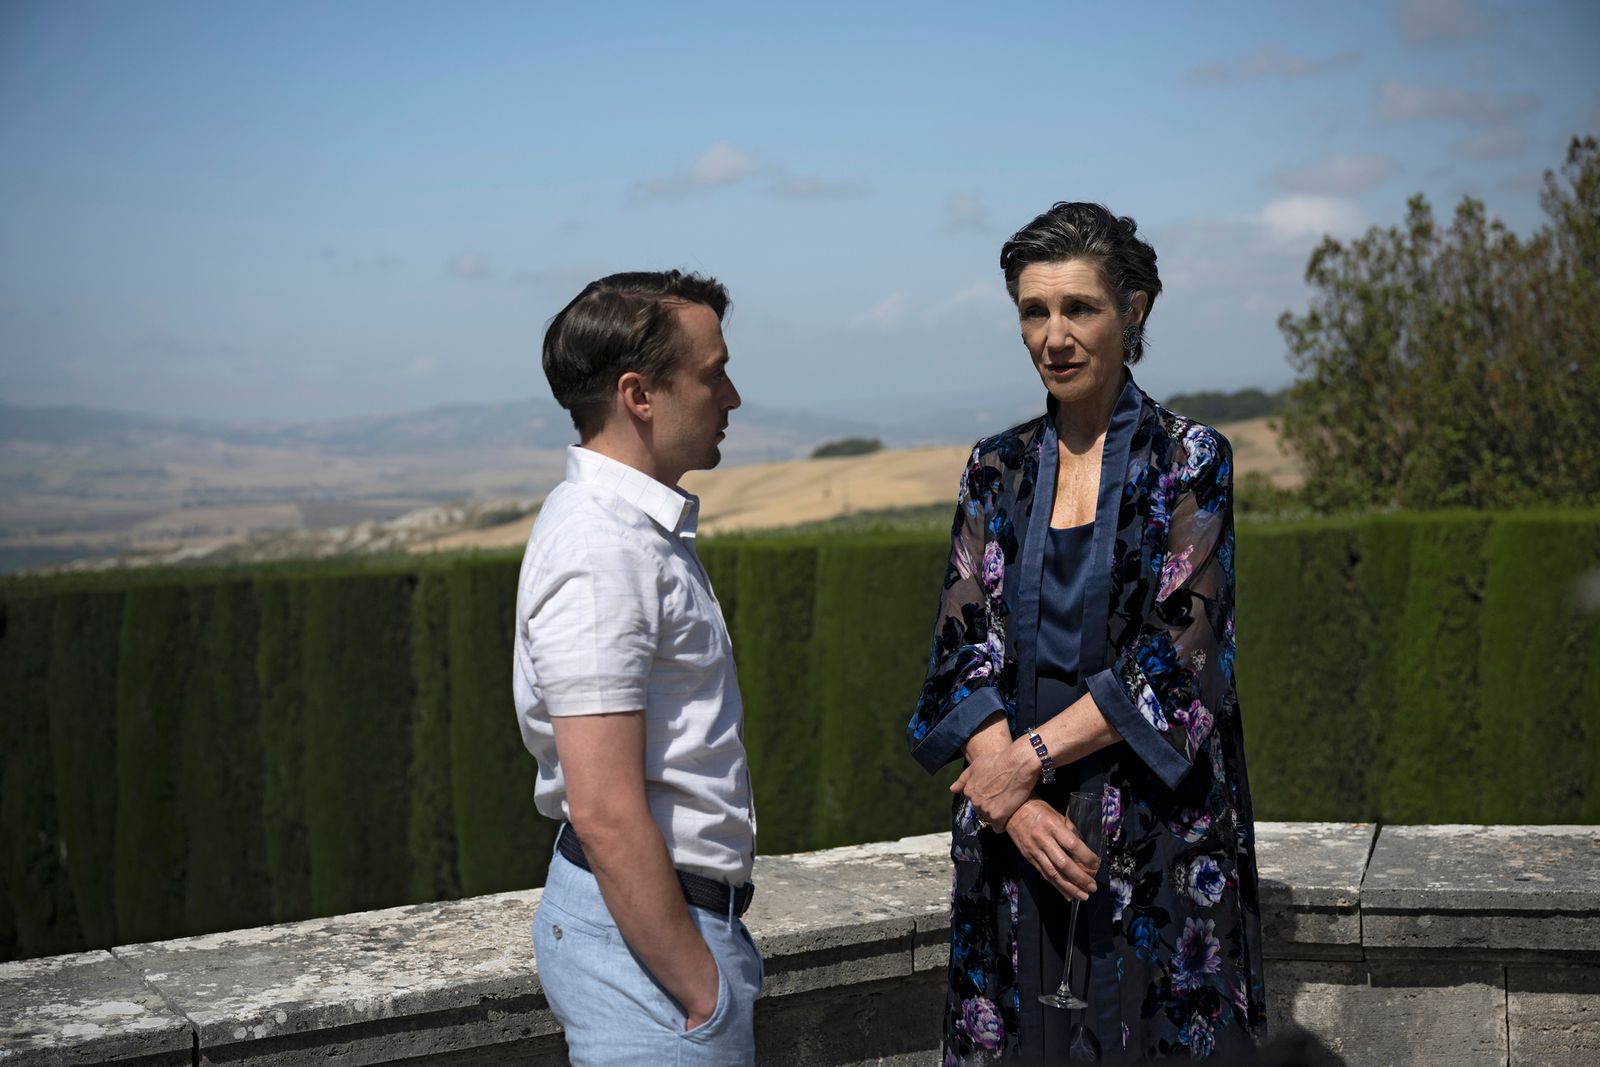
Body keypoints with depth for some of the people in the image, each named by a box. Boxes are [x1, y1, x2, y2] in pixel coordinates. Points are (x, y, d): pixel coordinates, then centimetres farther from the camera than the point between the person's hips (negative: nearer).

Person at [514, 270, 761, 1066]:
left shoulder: (640, 524, 13)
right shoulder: (602, 552, -20)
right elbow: (606, 813, -24)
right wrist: (700, 986, -20)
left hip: (674, 906, 10)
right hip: (643, 930, -10)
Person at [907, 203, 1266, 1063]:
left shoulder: (1189, 460, -3)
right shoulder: (997, 470, 8)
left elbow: (1177, 657, -11)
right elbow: (963, 647, 1)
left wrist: (1028, 756, -13)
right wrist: (1015, 798, -13)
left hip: (1155, 829, -3)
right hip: (1016, 832, 3)